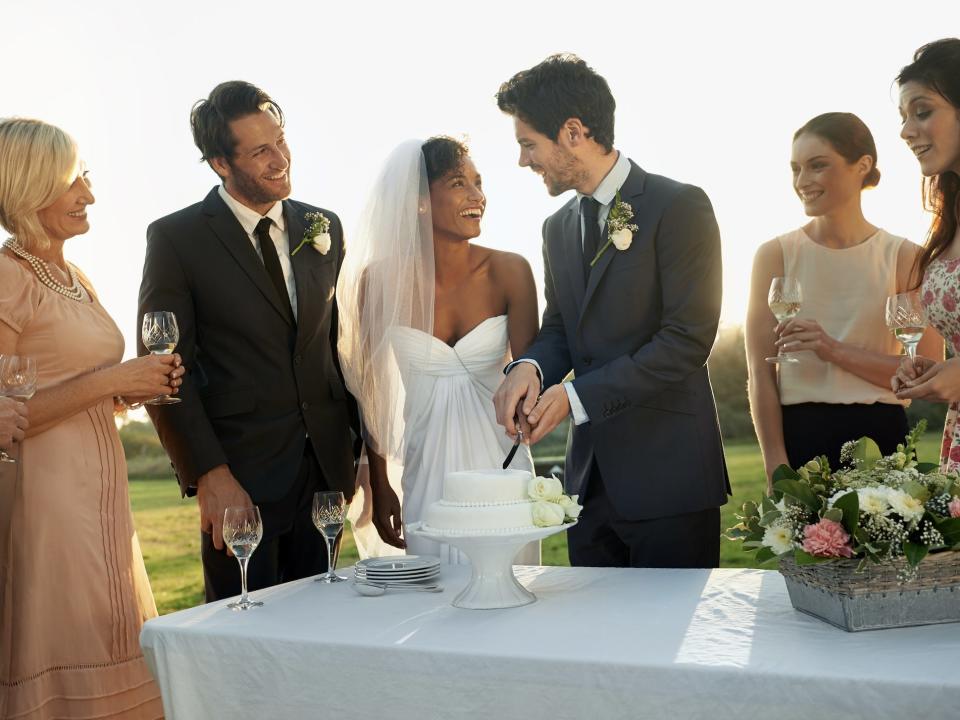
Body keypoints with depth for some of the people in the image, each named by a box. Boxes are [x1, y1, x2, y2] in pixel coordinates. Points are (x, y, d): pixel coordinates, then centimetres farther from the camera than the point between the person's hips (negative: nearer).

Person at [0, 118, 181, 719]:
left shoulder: (76, 279, 15)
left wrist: (139, 387, 5)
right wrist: (109, 381, -18)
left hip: (102, 493, 8)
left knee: (106, 649, 13)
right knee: (65, 666, -2)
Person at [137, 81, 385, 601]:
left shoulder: (324, 229, 9)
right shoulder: (176, 238, -6)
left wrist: (361, 444, 8)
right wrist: (209, 475, -14)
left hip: (326, 466, 4)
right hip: (240, 475, -4)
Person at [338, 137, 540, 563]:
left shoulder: (509, 272, -7)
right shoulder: (382, 280, -7)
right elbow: (372, 389, 2)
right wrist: (379, 486, 5)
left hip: (500, 464, 0)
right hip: (427, 473, 0)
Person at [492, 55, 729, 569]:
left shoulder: (679, 207, -9)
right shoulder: (559, 227, 15)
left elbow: (688, 338, -16)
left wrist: (577, 396, -17)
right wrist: (531, 367, -6)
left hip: (667, 473, -7)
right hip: (591, 474, 7)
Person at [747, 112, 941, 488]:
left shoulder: (905, 257, 2)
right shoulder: (775, 254, 1)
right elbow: (760, 373, -3)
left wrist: (836, 350, -15)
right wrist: (776, 469, -11)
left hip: (880, 434, 1)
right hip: (798, 435, 0)